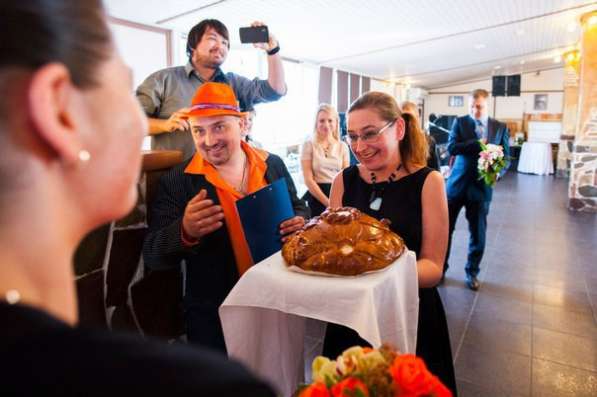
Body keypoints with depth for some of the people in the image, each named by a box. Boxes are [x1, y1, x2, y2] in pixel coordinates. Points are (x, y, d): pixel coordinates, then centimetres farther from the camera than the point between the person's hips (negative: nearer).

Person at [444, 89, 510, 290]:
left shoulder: (500, 128, 5)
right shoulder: (460, 122, 1)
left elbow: (506, 157, 4)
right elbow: (451, 147, -12)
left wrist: (497, 172, -16)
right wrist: (478, 143, -18)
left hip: (481, 185, 1)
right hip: (457, 183, 0)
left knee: (478, 233, 8)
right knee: (445, 228, 6)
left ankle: (472, 272, 27)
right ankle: (440, 268, 22)